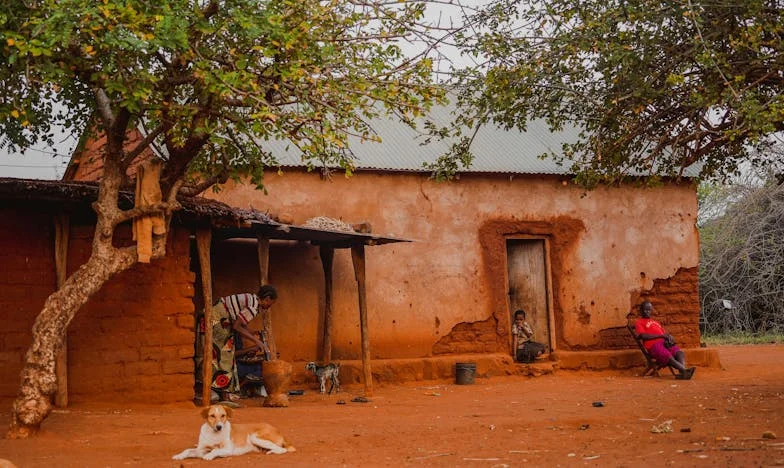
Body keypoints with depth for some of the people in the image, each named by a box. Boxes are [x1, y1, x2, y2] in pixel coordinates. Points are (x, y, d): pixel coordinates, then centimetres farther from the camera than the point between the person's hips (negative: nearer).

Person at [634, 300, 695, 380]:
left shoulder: (655, 322, 36)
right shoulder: (638, 322, 15)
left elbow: (665, 334, 26)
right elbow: (643, 335, -4)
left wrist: (669, 337, -1)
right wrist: (661, 335, -7)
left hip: (665, 342, 6)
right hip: (653, 345, -6)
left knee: (679, 352, -27)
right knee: (668, 356, -35)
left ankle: (683, 372, -50)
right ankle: (684, 370, -50)